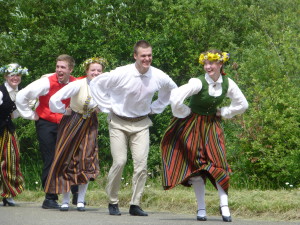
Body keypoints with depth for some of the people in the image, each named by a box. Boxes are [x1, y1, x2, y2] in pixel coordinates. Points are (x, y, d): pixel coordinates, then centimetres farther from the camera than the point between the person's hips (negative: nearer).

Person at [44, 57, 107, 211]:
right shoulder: (78, 85, -21)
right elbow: (55, 99, -23)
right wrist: (65, 111, -9)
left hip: (90, 126, 2)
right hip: (73, 123, -2)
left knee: (87, 160, -6)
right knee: (67, 160, 1)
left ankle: (81, 200, 2)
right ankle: (65, 200, 9)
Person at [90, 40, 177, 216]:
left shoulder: (159, 76, -6)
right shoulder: (122, 74, -17)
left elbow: (173, 90, 17)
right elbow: (96, 83, -4)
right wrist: (107, 107, -4)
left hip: (141, 124, 3)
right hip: (119, 123, -3)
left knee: (141, 163, -8)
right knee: (120, 162, -11)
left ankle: (135, 204, 2)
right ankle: (113, 202, 6)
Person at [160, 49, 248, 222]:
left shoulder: (228, 84, -8)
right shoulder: (198, 83, -23)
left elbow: (243, 105, 8)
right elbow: (175, 99, -30)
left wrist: (223, 112, 2)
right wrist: (185, 113, -15)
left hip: (212, 126, 3)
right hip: (193, 126, -3)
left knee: (219, 162, -7)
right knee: (197, 164, 0)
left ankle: (224, 205, -4)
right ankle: (201, 209, 8)